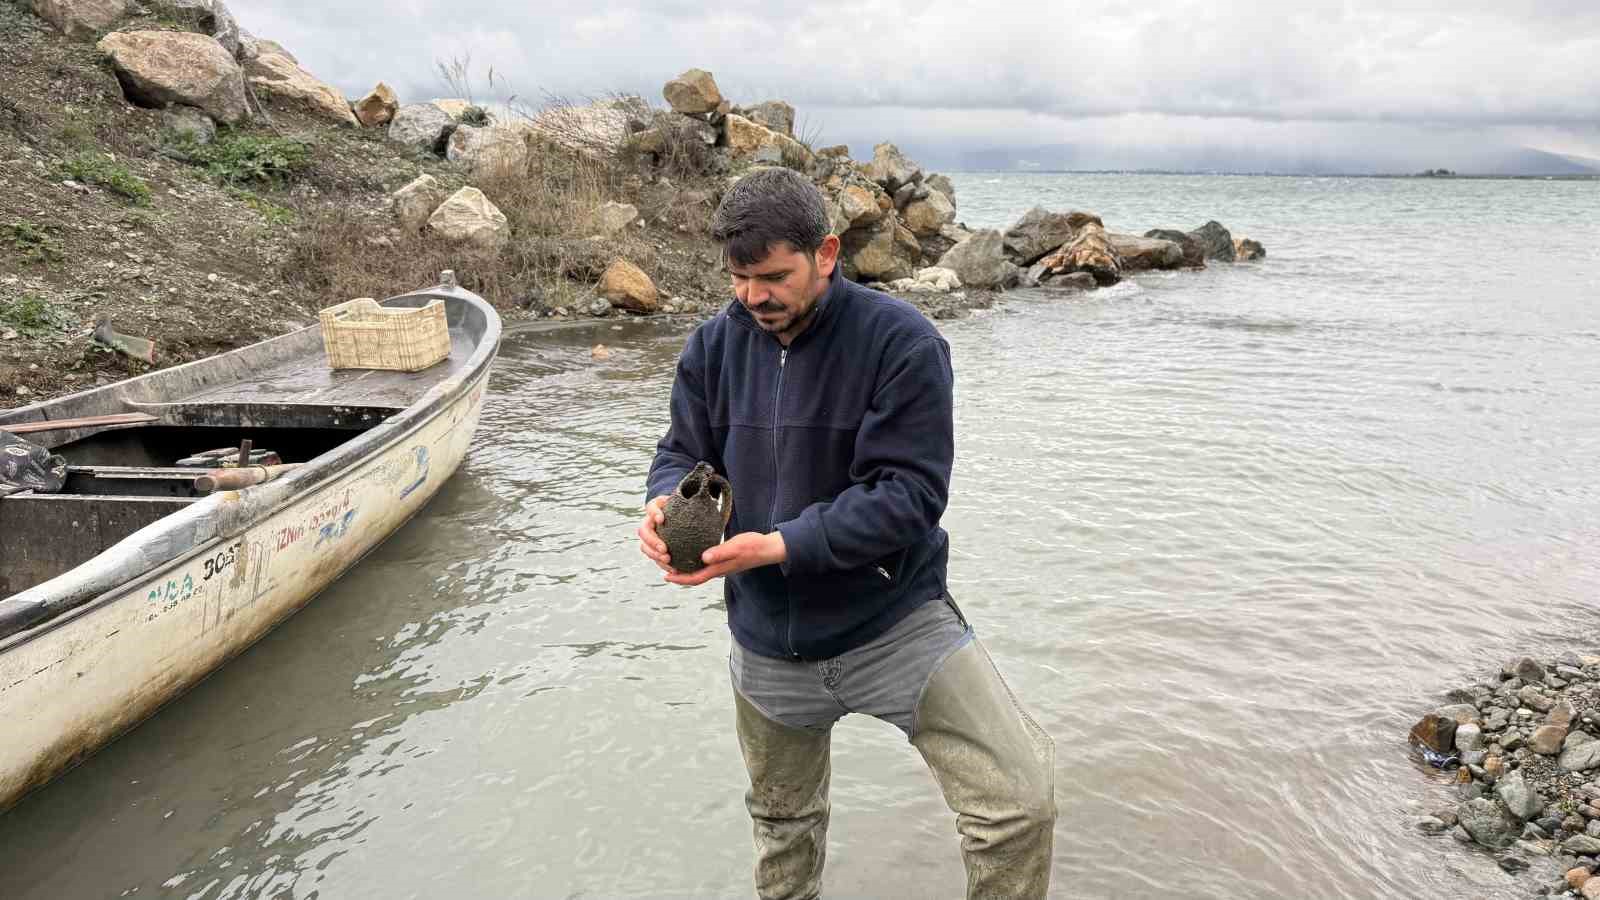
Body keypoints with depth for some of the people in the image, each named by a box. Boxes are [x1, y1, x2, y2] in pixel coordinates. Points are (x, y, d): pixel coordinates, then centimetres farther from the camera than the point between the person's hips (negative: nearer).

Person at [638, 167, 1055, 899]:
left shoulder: (900, 342, -18)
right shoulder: (715, 345, -3)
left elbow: (908, 495, -24)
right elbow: (683, 452, 5)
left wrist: (782, 546, -32)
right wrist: (663, 504, -19)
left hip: (894, 619, -4)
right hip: (767, 642, 5)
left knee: (1020, 799, -17)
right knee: (782, 820, 25)